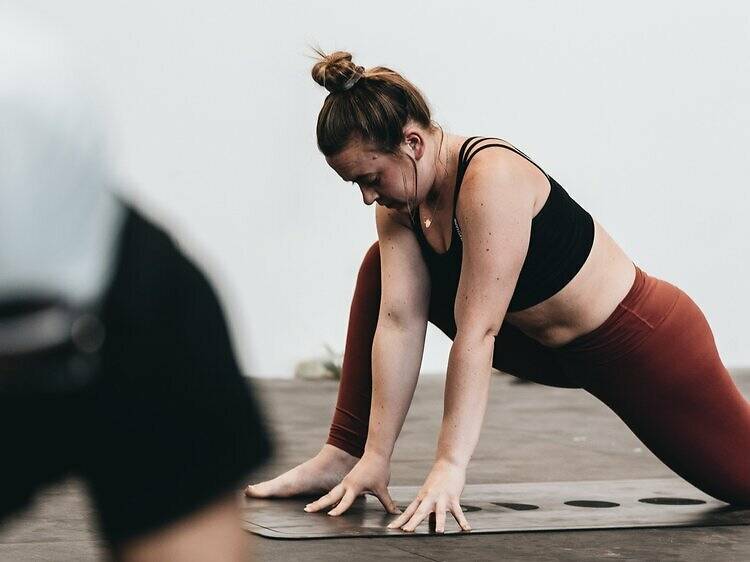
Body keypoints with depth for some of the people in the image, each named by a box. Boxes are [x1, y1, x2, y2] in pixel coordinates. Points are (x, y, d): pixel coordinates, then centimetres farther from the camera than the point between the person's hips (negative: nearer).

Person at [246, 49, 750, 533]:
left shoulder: (492, 180, -33)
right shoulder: (401, 200, -10)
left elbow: (477, 333, -35)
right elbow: (398, 322, -13)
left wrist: (450, 467, -35)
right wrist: (374, 456, -16)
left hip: (642, 341, -7)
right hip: (551, 348, 7)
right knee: (385, 268, 0)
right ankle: (342, 458, 3)